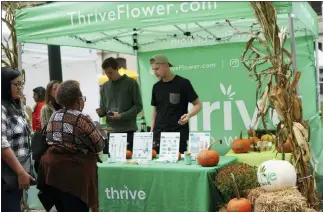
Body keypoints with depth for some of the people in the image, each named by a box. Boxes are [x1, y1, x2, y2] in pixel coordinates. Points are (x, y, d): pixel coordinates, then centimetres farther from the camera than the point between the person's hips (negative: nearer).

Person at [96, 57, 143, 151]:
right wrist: (101, 112, -8)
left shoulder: (131, 83, -1)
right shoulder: (104, 87, 12)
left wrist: (122, 116, -16)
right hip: (112, 130, 4)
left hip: (128, 130, -4)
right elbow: (103, 107, 17)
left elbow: (138, 106, -4)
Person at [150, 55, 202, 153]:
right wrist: (152, 131, 9)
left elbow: (198, 105, -4)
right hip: (159, 135, 5)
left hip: (179, 136, -4)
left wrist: (188, 115, -23)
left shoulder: (183, 83, -7)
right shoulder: (156, 87, 9)